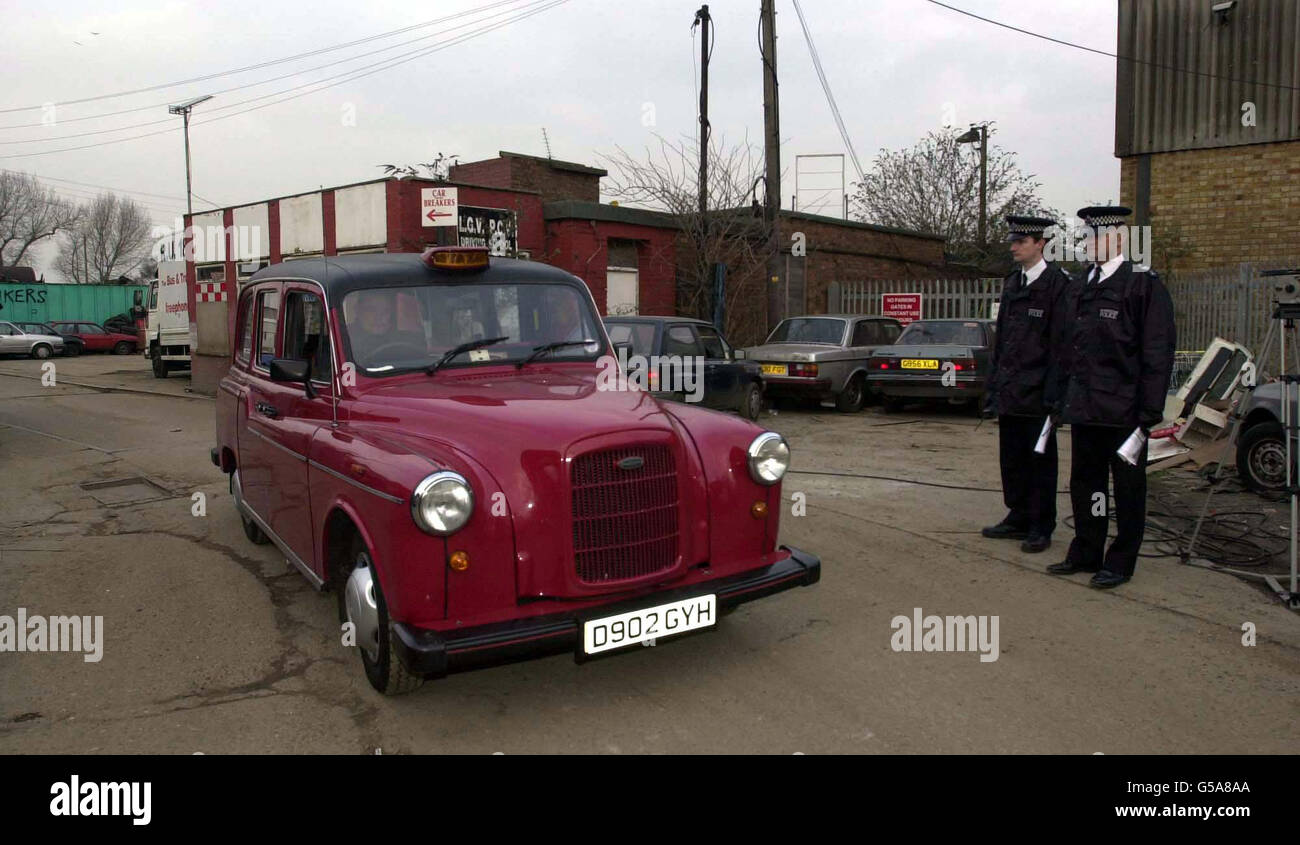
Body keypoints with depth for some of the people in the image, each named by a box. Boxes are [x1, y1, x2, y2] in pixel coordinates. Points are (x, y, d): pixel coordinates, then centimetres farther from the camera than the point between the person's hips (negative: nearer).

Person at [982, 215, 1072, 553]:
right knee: (1011, 459, 12)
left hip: (1037, 394, -7)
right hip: (1009, 392, 7)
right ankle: (1018, 519, 24)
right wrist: (994, 384, 14)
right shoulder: (1011, 283, 13)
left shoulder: (1057, 283, -8)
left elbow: (1060, 343, -12)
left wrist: (1053, 392, -15)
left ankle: (1041, 528, 13)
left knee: (1040, 461, 4)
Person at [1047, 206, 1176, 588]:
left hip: (1123, 410, -6)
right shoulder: (1081, 288, 13)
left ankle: (1121, 562, 17)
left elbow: (1157, 355, -11)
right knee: (1084, 482, 13)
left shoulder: (1145, 285, -7)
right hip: (1084, 409, 7)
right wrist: (1061, 399, 13)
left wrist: (1149, 413, -14)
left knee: (1128, 487, 6)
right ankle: (1085, 553, 26)